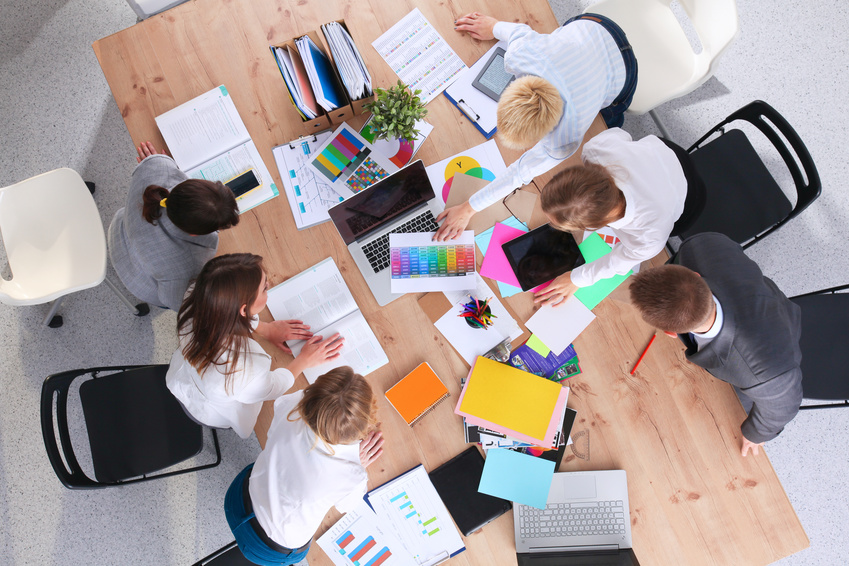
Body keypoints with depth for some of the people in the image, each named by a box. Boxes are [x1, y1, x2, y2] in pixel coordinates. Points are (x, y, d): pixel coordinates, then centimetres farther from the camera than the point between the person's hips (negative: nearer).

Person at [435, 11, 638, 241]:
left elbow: (520, 174, -36)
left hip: (617, 72, -3)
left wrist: (468, 209, -29)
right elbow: (523, 31, -17)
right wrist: (495, 27, 7)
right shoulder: (516, 56, -41)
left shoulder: (565, 143, -48)